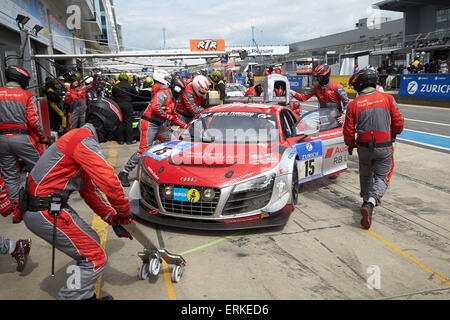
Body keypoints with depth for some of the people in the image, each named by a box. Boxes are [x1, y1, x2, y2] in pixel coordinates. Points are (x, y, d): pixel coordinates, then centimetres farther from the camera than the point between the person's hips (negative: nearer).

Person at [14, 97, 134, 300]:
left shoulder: (79, 137, 18)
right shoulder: (85, 140, -15)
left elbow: (89, 189, 19)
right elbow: (108, 180, -23)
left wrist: (113, 219, 14)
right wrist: (125, 213, -8)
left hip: (50, 205, 10)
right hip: (45, 212, -10)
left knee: (91, 241, 19)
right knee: (95, 259, -6)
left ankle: (84, 295, 29)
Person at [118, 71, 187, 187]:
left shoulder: (172, 98, 21)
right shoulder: (163, 93, -10)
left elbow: (173, 116, 28)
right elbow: (155, 107, -25)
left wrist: (184, 125, 20)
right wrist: (167, 117, -15)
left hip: (160, 125, 10)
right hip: (149, 124, -10)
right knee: (144, 149, -15)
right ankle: (124, 173, -11)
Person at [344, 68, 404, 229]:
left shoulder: (354, 104, -5)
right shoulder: (387, 98, -4)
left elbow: (348, 130, -2)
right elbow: (399, 122, 0)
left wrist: (350, 144, 17)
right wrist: (394, 134, 21)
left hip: (364, 147, 1)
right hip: (384, 147, -1)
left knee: (366, 175, 22)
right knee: (381, 177, 6)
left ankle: (367, 201, 35)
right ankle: (370, 204, -15)